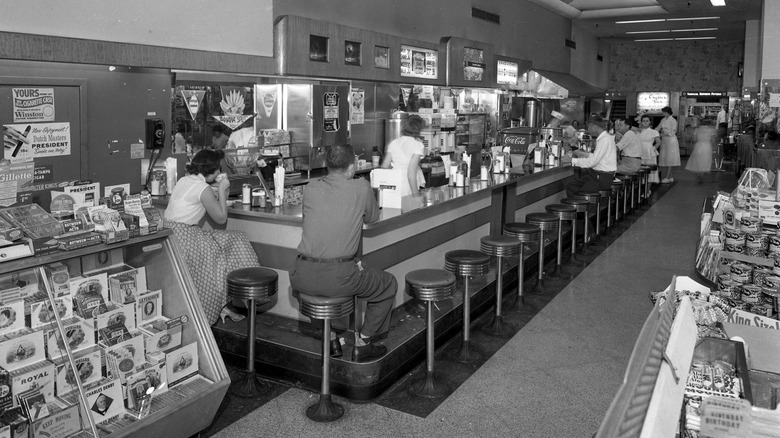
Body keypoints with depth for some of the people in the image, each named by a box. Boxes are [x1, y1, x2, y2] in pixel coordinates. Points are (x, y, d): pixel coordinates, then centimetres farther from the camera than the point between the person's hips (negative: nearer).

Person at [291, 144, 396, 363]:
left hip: (303, 278, 4)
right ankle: (362, 345, 24)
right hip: (340, 278, -4)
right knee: (388, 285, 21)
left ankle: (330, 338, 37)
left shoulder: (311, 188, 6)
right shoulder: (361, 188, -2)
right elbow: (373, 218, 15)